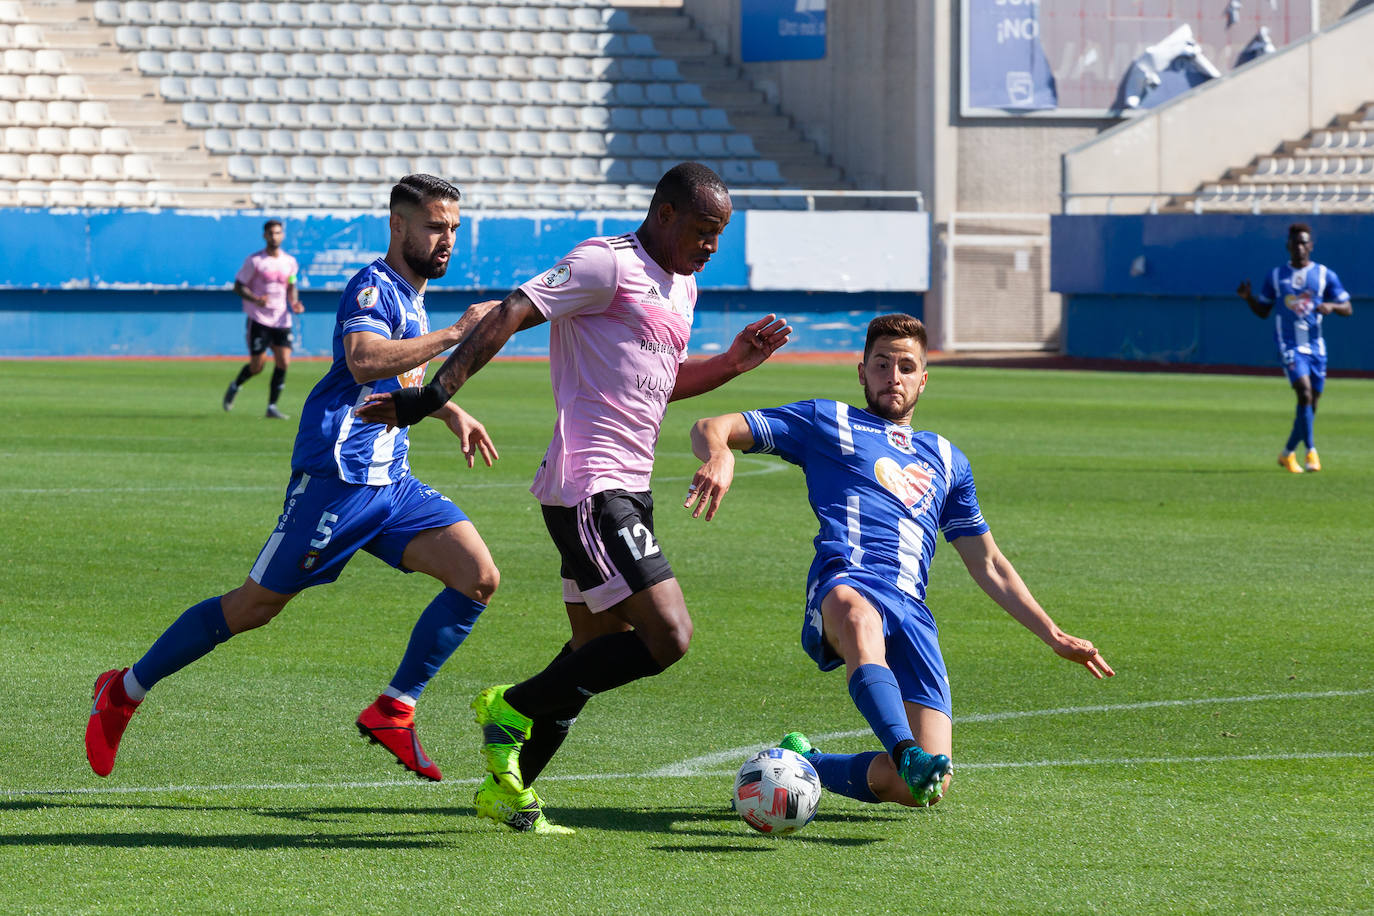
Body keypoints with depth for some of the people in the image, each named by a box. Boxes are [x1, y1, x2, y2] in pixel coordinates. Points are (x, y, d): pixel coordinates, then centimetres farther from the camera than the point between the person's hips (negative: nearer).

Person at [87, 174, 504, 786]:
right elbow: (363, 360, -34)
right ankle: (125, 692, 13)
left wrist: (449, 411, 31)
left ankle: (393, 710, -1)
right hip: (337, 477, -8)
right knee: (255, 606, -2)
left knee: (479, 579, -8)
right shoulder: (372, 288, -12)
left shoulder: (409, 294, 18)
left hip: (390, 479, 8)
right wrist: (455, 334, -32)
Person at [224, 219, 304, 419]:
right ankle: (235, 386, 25)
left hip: (282, 319, 4)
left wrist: (294, 303, 1)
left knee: (284, 362, -9)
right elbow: (238, 287, -4)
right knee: (257, 366, -6)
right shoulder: (254, 261, -5)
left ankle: (272, 407, 0)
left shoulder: (290, 262, 9)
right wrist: (256, 299, -23)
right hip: (259, 319, -4)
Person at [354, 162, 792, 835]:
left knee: (600, 653, 12)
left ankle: (508, 791, 19)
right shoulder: (608, 264, -10)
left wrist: (734, 362, 16)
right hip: (589, 485, -10)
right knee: (668, 636, -16)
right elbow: (507, 318, -15)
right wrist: (434, 395, -22)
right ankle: (514, 708, -3)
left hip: (627, 489, 10)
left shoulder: (683, 286, 19)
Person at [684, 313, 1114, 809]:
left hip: (912, 613, 4)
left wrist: (1053, 635, 30)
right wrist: (720, 455, -11)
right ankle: (905, 754, -63)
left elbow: (988, 564, 38)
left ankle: (805, 764, 11)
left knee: (921, 787, -16)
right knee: (859, 618, -45)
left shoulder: (947, 460, 34)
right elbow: (710, 429, 15)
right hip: (846, 585, -4)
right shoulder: (828, 422, 23)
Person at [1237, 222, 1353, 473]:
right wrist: (1248, 297, -6)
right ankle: (1311, 451, -21)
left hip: (1315, 346, 2)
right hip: (1290, 346, -2)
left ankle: (1288, 453, 22)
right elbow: (1262, 311, 14)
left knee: (1311, 403, 5)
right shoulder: (1276, 276, 6)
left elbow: (1348, 308, 4)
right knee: (1304, 392, -22)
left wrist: (1331, 306, -18)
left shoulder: (1325, 275, 5)